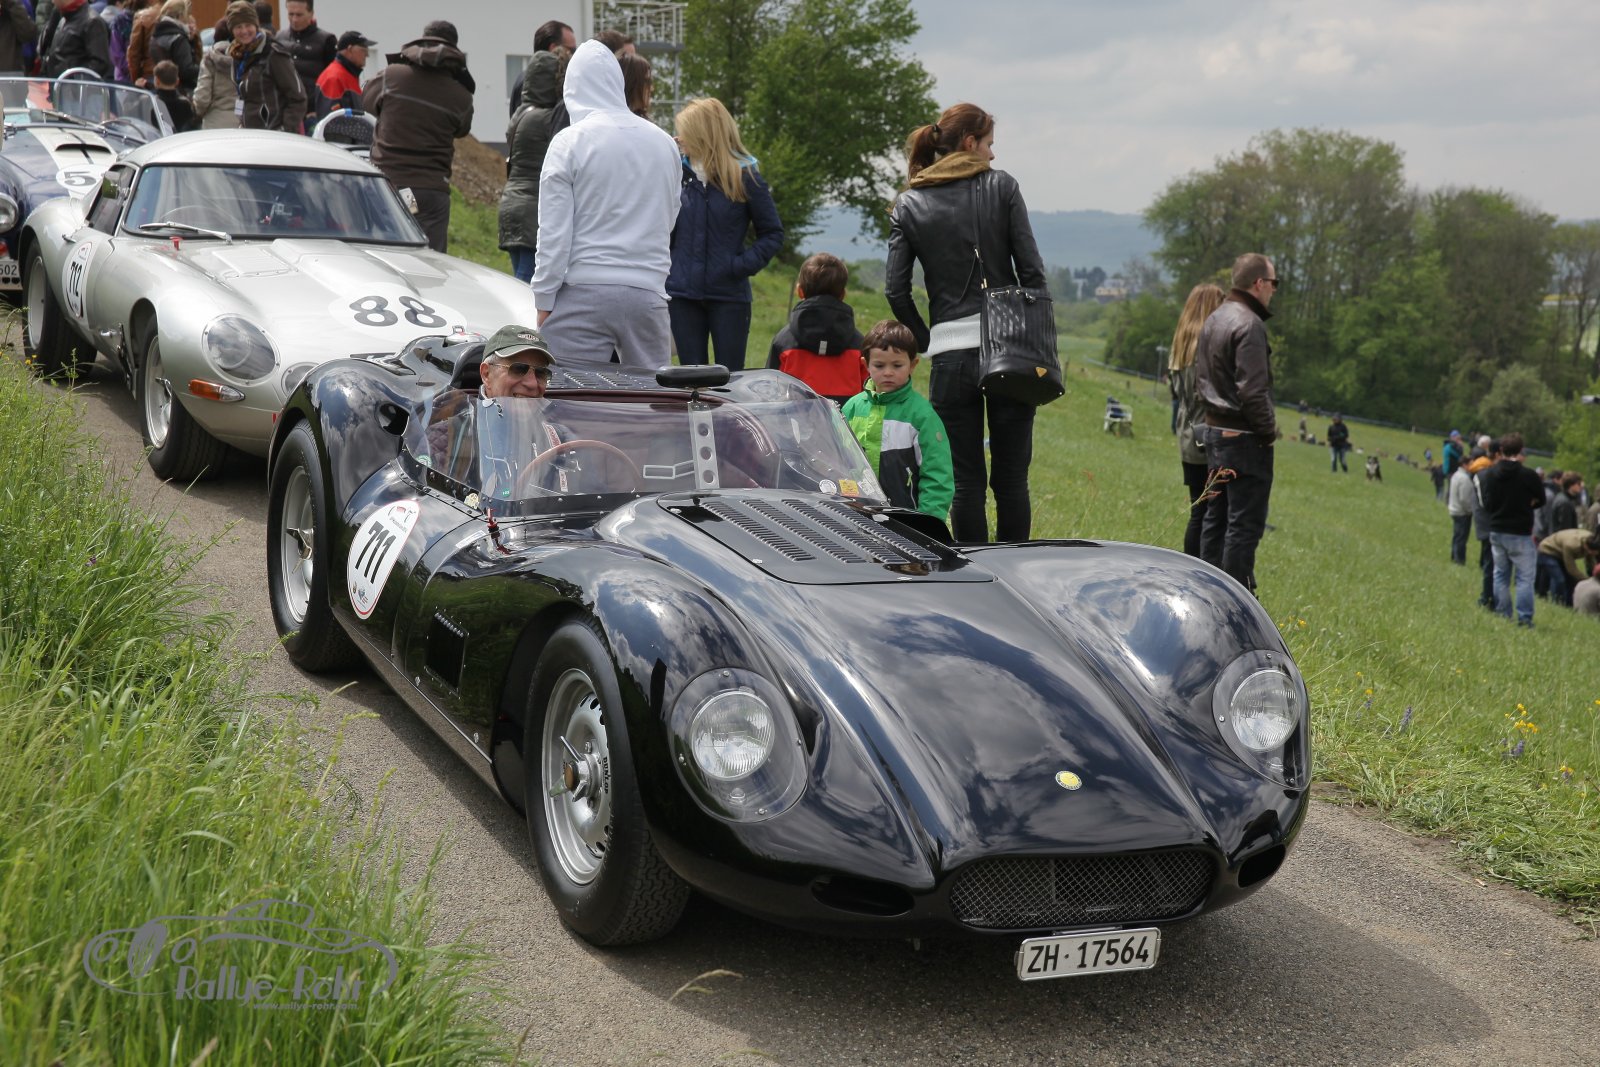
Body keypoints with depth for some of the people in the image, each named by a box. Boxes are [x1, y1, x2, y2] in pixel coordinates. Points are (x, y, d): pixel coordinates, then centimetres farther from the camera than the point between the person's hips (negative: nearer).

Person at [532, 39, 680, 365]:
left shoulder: (568, 143, -3)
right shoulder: (664, 143, 11)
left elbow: (554, 235, -5)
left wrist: (544, 302, 0)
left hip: (585, 293, -4)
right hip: (649, 293, 4)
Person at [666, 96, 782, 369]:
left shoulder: (745, 177, -5)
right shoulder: (680, 173, 3)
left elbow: (773, 233, 0)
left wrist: (742, 265, -12)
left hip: (729, 295, -3)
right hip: (683, 293, 3)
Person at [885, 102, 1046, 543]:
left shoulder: (908, 205, 7)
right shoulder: (1001, 187, 2)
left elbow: (895, 289, 0)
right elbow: (1031, 270, -3)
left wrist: (926, 340, 11)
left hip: (950, 354, 1)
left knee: (966, 481, 5)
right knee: (1011, 477, 7)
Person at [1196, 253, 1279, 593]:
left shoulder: (1213, 320, 13)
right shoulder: (1249, 324, -17)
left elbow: (1200, 380, 18)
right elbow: (1253, 390, -22)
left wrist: (1214, 414, 18)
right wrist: (1268, 431, -11)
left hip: (1214, 429, 10)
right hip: (1244, 438, -10)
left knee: (1216, 517, 15)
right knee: (1246, 523, -5)